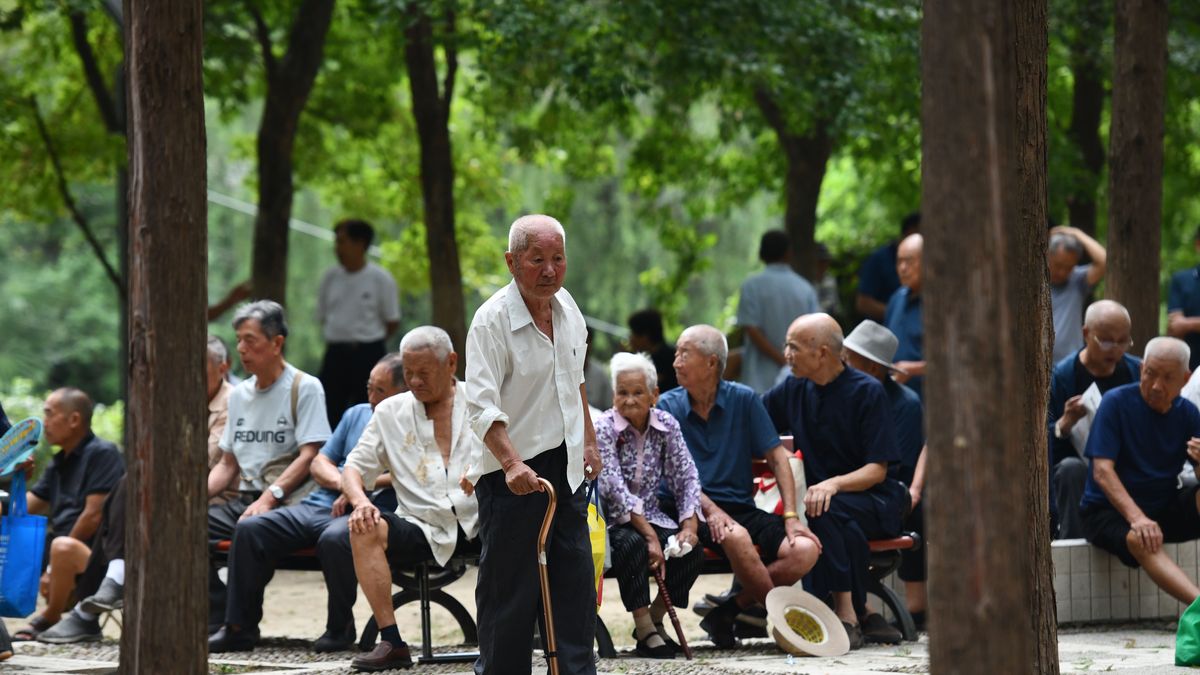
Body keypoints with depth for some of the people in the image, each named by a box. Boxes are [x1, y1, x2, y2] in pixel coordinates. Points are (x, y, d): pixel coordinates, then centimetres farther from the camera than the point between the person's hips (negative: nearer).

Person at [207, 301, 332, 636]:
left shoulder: (305, 388, -1)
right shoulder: (239, 395, 20)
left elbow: (309, 457, -11)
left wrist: (269, 498, -23)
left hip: (286, 505, -7)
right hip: (246, 497, 7)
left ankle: (240, 625, -24)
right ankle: (218, 618, -17)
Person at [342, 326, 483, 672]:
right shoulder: (390, 412, 16)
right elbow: (355, 467, 14)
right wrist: (359, 501, -10)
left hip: (479, 523, -2)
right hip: (423, 529, 2)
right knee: (364, 529, -26)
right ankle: (391, 643, -25)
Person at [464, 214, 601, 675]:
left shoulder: (566, 306, 6)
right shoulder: (492, 320, -16)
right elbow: (482, 404, -25)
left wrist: (588, 440, 24)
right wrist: (512, 463, -36)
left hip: (565, 465, 7)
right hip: (512, 475, -7)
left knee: (576, 584, 9)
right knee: (509, 587, -3)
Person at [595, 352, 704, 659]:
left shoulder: (667, 425, 2)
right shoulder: (605, 428, -12)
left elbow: (686, 477, 0)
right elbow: (615, 489, -22)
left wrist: (689, 527, -17)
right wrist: (650, 535, -29)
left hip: (650, 515, 5)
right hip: (612, 520, -5)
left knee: (692, 549, -20)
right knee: (634, 545, -35)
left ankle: (655, 620, 0)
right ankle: (644, 630, -23)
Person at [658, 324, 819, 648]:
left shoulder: (743, 400, 6)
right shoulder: (668, 406, 3)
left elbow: (777, 457, 5)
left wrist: (791, 517, -6)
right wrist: (710, 509, -21)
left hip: (742, 508, 3)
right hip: (692, 509, -3)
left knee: (805, 550, -23)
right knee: (736, 537, -38)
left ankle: (728, 611, -15)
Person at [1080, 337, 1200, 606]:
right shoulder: (1116, 402, -9)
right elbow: (1102, 472, -18)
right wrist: (1137, 518, -33)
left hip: (1164, 509, 5)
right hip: (1108, 511, -5)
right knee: (1140, 540, -37)